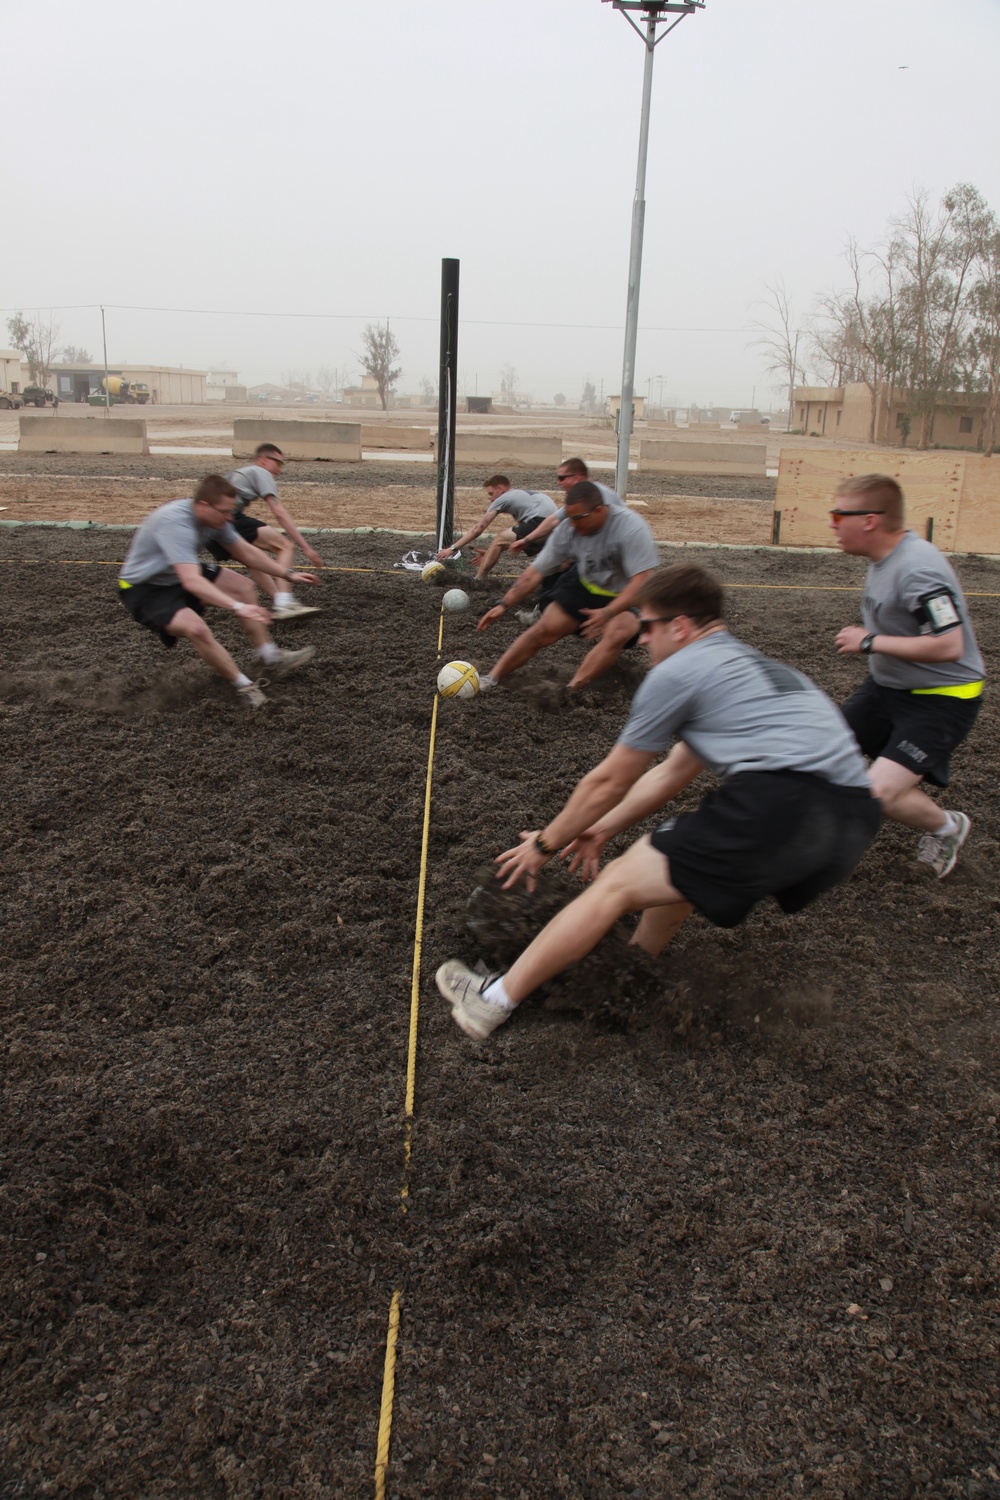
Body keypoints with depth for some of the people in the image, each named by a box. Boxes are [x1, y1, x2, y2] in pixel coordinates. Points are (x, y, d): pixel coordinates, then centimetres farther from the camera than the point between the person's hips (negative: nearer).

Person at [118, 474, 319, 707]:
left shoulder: (214, 517, -10)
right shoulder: (175, 523, -35)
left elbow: (247, 553, 5)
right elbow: (191, 582, -46)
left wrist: (288, 575, 5)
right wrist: (238, 607, -53)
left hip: (177, 575, 9)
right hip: (143, 589, -9)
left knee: (243, 586, 2)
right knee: (196, 628, -32)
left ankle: (271, 658, 11)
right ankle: (244, 687, -14)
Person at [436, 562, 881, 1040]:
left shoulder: (676, 672, 4)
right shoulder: (756, 664, 31)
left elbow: (609, 782, 11)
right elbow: (673, 772, 35)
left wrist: (545, 844, 25)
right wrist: (603, 830, 39)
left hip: (782, 802, -9)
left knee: (617, 885, -1)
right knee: (687, 862, 33)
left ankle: (494, 1001, 5)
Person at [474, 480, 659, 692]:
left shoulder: (630, 527, -29)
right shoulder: (568, 529, -14)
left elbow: (641, 580, -33)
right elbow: (536, 571, -8)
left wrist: (608, 612, -45)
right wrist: (504, 604, -14)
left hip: (626, 598, -4)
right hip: (585, 587, 5)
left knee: (617, 633, -34)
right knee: (545, 629, -7)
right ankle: (492, 678, 5)